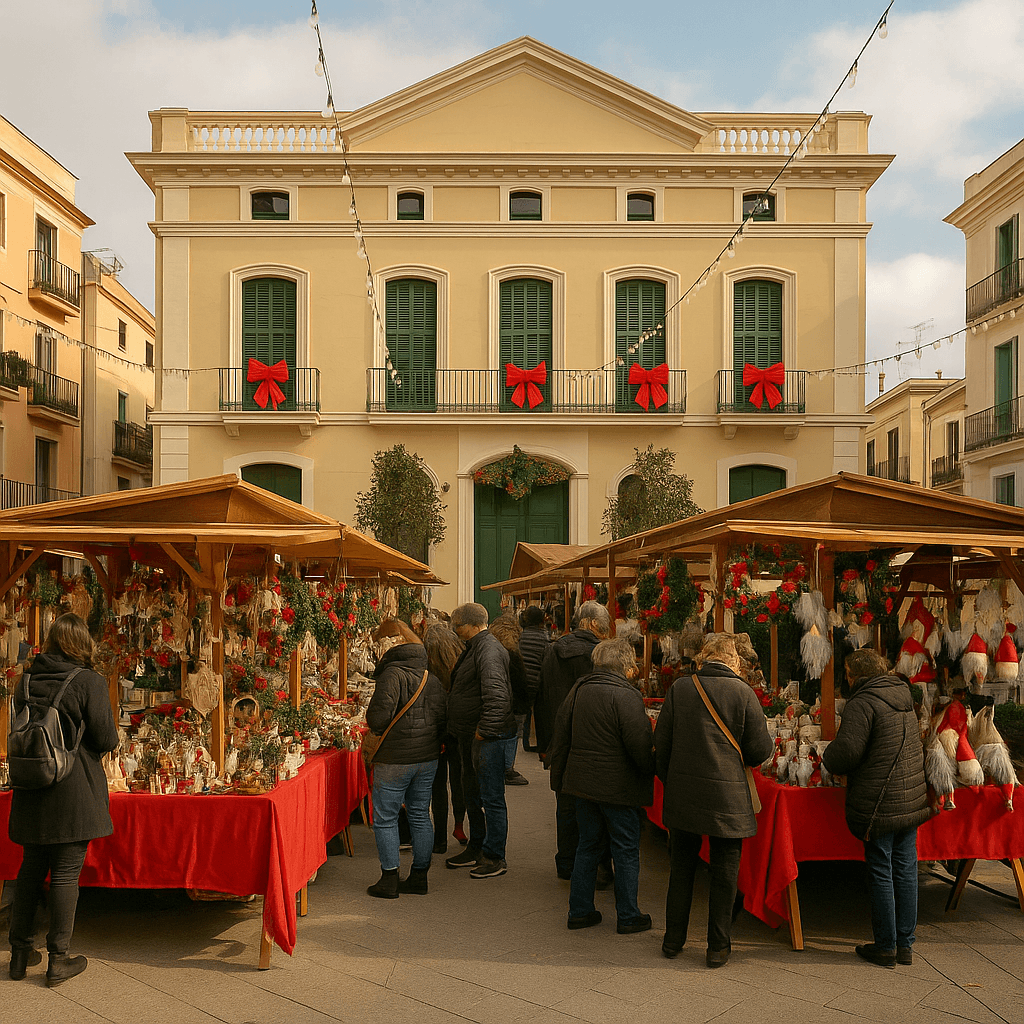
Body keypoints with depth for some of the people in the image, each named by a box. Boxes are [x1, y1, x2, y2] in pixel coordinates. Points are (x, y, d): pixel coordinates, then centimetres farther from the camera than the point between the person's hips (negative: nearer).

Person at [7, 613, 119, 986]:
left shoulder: (26, 682, 3)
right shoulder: (90, 682, -13)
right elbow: (106, 740, -11)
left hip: (30, 794, 5)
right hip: (73, 792, -5)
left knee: (30, 870, 16)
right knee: (66, 873, 3)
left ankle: (21, 952, 26)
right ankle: (58, 959, 10)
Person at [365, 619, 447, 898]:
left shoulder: (392, 674, -16)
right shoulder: (430, 675, 6)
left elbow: (377, 718, -22)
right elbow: (442, 715, 6)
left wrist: (374, 728, 0)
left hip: (395, 759, -7)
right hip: (428, 757, 7)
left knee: (385, 819, 6)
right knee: (420, 815, 14)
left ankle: (389, 880, 11)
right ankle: (419, 877, 21)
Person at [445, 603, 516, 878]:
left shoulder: (489, 649, -20)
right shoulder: (475, 647, 14)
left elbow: (496, 695, -30)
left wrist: (484, 731, -24)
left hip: (489, 739, -11)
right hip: (471, 736, 11)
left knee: (491, 798, -1)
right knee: (472, 794, 20)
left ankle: (494, 857, 9)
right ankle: (476, 848, 34)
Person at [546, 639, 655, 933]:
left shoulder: (579, 690, 5)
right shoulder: (626, 696, -17)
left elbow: (561, 737, 10)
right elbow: (640, 746, -19)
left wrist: (559, 779, 18)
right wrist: (652, 771, -2)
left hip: (583, 783, 7)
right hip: (619, 787, -6)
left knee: (588, 845, 17)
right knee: (626, 851, 7)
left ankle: (580, 911, 22)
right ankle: (628, 917, 15)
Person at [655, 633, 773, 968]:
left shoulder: (679, 688, -4)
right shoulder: (743, 692, -10)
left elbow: (661, 743, 1)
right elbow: (760, 750, -8)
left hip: (682, 795, 2)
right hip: (727, 796, -2)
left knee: (681, 868, 17)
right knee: (724, 873, 12)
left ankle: (673, 940, 27)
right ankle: (718, 946, 20)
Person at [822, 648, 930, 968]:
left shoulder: (863, 703, -14)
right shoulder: (904, 701, 12)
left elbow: (846, 752, -21)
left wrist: (827, 757, 1)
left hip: (880, 806, -7)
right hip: (912, 799, 7)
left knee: (881, 875, 3)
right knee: (905, 871, 12)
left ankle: (886, 947, 12)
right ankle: (905, 944, 20)